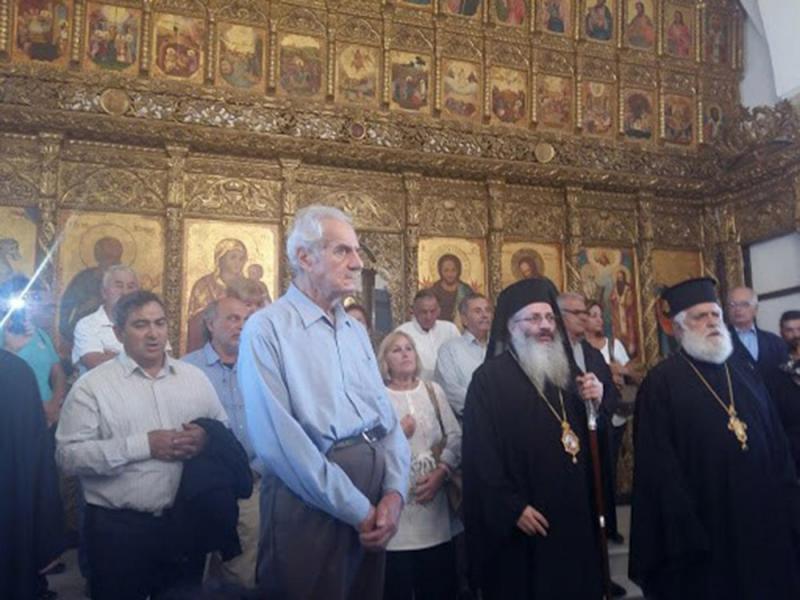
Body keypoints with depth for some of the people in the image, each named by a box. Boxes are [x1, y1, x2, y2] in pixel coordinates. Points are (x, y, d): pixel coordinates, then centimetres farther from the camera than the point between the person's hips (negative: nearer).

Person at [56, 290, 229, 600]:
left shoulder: (195, 376, 7)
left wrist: (206, 438, -13)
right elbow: (68, 454, -13)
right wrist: (143, 445, -19)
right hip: (118, 528, -3)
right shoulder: (92, 385, -6)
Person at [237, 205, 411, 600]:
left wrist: (394, 492, -6)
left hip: (374, 498, 7)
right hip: (310, 503, -7)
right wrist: (355, 510, -14)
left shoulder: (356, 330, 14)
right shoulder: (266, 328, -9)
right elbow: (278, 438, -17)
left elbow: (387, 416, 10)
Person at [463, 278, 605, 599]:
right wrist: (511, 507, -19)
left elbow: (587, 437, 15)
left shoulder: (566, 370, 12)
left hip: (574, 511, 6)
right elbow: (480, 452, -14)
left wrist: (596, 402, -4)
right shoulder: (489, 378, -10)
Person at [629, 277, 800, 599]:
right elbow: (660, 468, -12)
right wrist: (686, 531, -15)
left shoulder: (743, 370, 9)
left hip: (764, 516, 6)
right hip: (705, 524, -6)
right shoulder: (660, 383, -10)